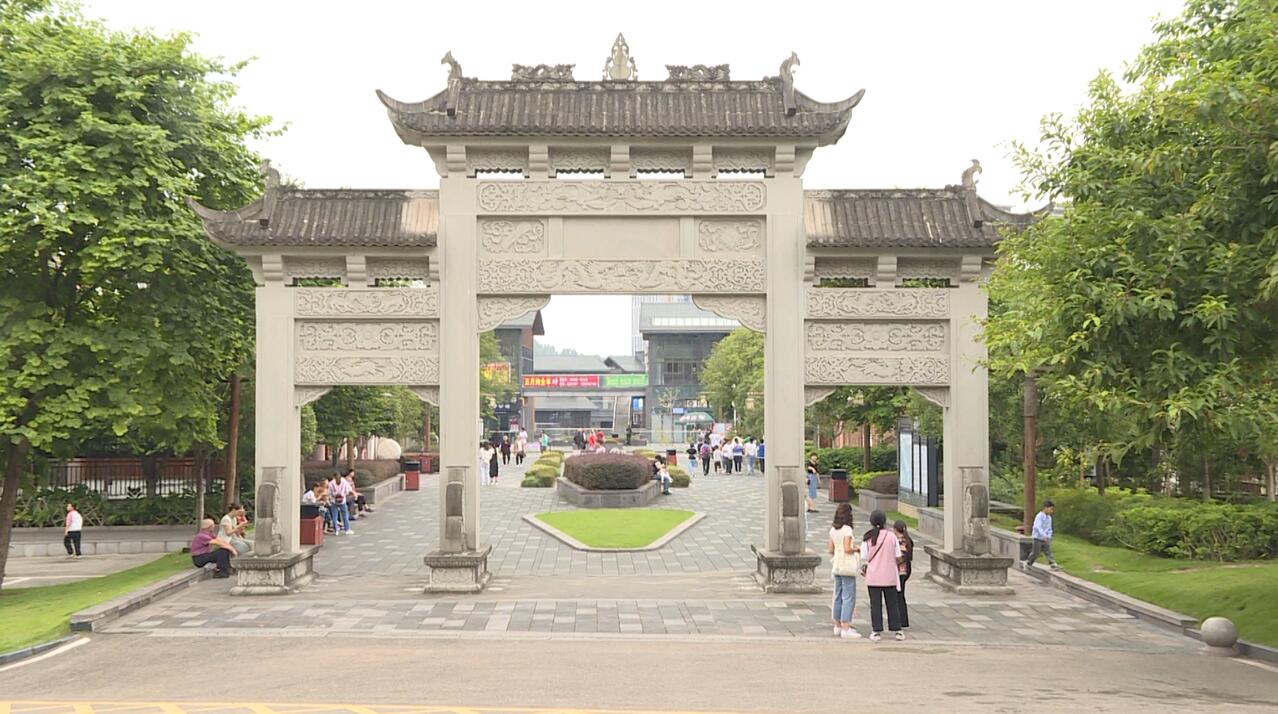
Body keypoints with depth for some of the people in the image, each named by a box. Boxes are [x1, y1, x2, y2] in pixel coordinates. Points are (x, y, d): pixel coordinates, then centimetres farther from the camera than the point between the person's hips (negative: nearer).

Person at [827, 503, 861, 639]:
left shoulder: (833, 530, 8)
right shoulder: (847, 529, -14)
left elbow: (830, 550, 9)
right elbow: (847, 549, -21)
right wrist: (856, 549, -2)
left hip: (836, 566, 8)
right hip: (847, 566, -8)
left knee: (838, 596, 14)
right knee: (849, 597, -5)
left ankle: (838, 626, 20)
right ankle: (846, 628, -8)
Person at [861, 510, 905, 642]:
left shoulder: (867, 538, -5)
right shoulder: (891, 536, -4)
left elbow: (864, 559, -4)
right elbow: (898, 557, -2)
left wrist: (863, 569, 14)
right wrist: (895, 563, 19)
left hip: (873, 577, 0)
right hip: (890, 576, 0)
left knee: (875, 604, 5)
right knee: (892, 603, 10)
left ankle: (877, 632, 5)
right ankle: (896, 630, 13)